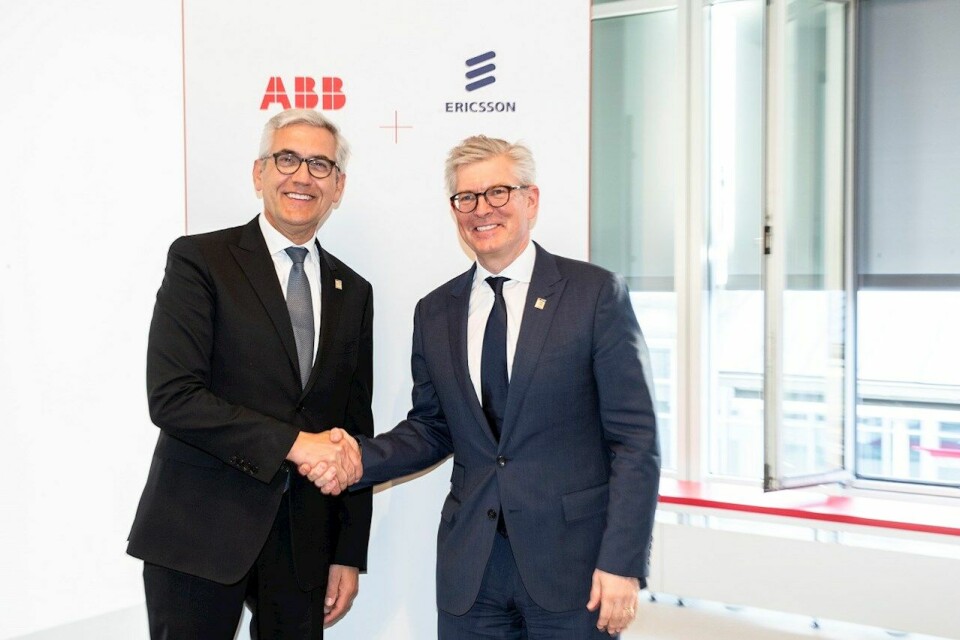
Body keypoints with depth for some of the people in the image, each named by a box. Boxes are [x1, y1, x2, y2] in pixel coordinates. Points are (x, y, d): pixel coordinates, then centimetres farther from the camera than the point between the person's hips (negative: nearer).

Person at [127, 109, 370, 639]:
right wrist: (293, 443, -18)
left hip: (305, 539, 4)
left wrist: (350, 555, 9)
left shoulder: (353, 292, 11)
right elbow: (170, 397, -14)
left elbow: (355, 430, 12)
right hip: (199, 533, -4)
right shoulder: (199, 260, -3)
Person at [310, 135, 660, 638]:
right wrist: (359, 458, -4)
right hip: (469, 570, 4)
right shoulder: (435, 313, 8)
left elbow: (635, 437, -7)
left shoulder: (597, 293, -5)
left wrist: (623, 562, -13)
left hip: (573, 560, -3)